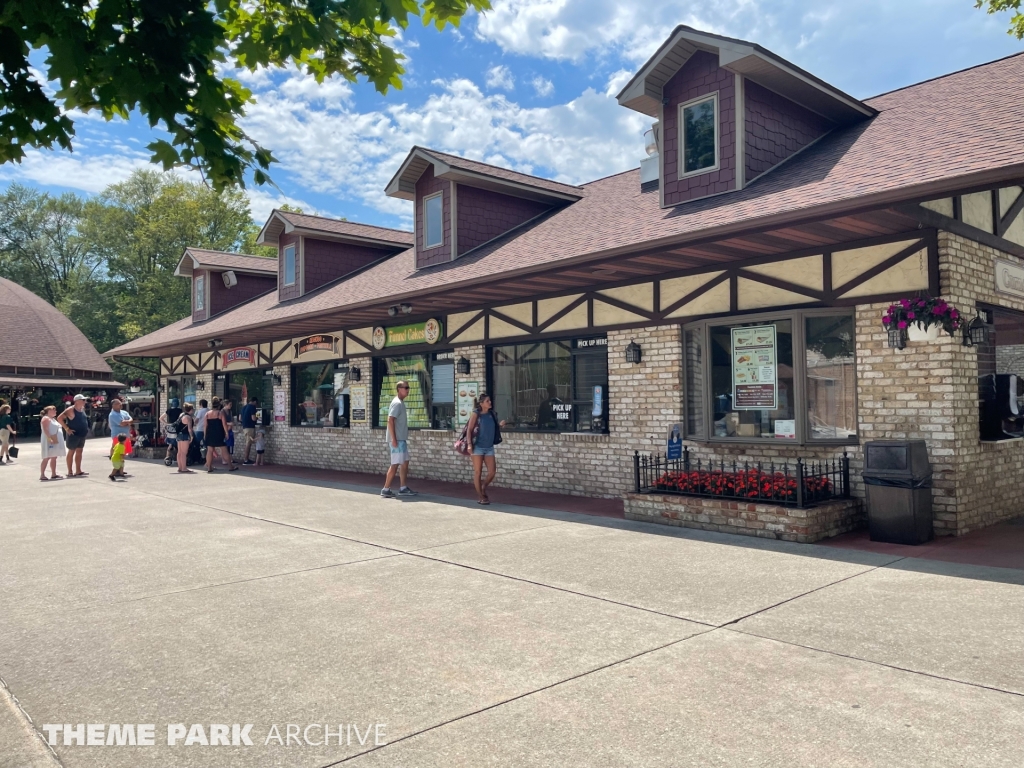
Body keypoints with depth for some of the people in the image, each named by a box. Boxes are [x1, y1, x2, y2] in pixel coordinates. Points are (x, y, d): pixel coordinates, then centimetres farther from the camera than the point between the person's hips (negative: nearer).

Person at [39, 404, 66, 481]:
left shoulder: (53, 419, 21)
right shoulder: (46, 418, -9)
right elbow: (45, 430, -19)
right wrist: (50, 439, -27)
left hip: (56, 441, 10)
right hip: (49, 441, -10)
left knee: (54, 457, 8)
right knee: (47, 458, -10)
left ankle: (54, 474, 11)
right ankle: (42, 475, -10)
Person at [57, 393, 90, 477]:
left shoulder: (82, 409, 9)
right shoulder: (71, 410, -14)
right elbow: (59, 418, -19)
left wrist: (86, 428, 11)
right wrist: (67, 428, -19)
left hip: (82, 435, 8)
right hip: (74, 434, -8)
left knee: (79, 452, 11)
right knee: (71, 452, 1)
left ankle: (78, 471, 17)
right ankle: (70, 472, 6)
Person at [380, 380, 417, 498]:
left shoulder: (400, 403, 16)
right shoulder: (397, 403, -15)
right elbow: (390, 420, -23)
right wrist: (394, 439, -24)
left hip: (402, 439, 10)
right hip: (397, 439, -10)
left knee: (405, 463, 12)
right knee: (395, 464, -7)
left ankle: (403, 488, 17)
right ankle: (386, 490, -1)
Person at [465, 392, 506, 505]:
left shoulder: (491, 414, 6)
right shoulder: (476, 414, -8)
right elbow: (469, 430, -8)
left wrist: (500, 425, -2)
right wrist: (469, 444, -16)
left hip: (489, 447, 5)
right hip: (478, 447, -5)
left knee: (492, 471, 0)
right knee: (478, 472, 2)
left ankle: (483, 488, 26)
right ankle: (480, 496, 12)